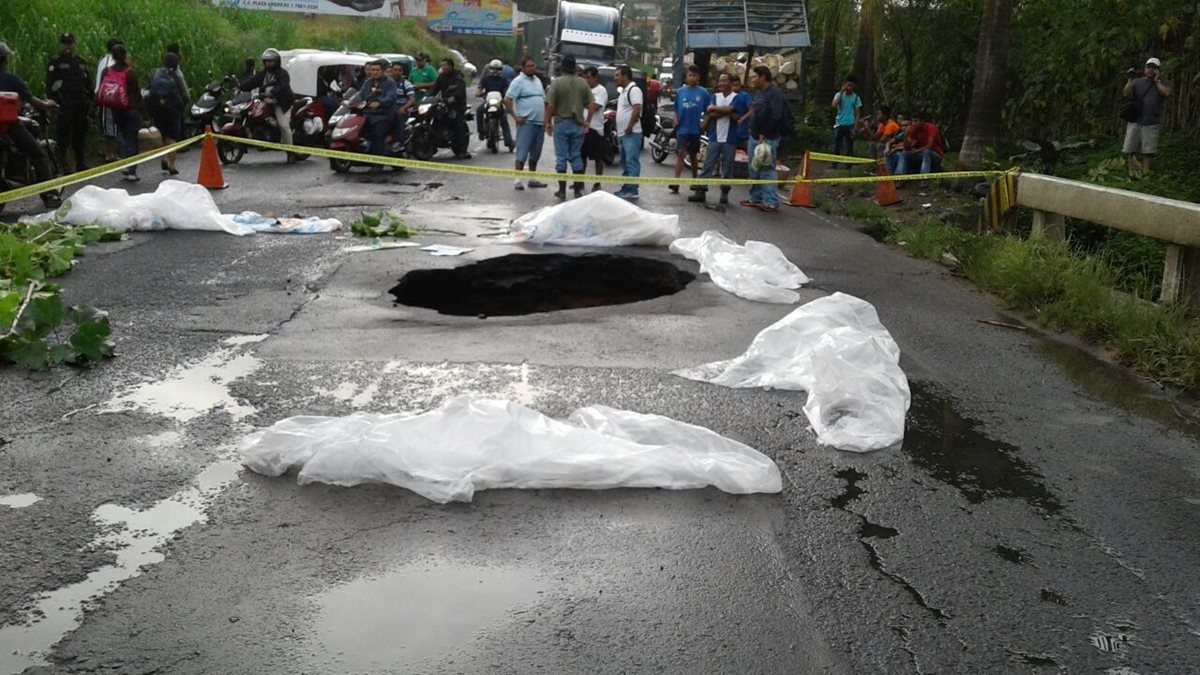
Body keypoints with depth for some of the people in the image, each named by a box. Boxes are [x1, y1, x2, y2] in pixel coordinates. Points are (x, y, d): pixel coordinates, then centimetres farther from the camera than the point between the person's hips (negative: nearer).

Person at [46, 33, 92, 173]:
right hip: (65, 105, -6)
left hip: (81, 105, 6)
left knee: (80, 134, 11)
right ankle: (62, 165, -2)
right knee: (64, 134, -6)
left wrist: (90, 99, 12)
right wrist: (53, 101, -16)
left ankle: (80, 163, 20)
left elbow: (88, 84, 21)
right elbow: (50, 85, -7)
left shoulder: (81, 62, 17)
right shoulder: (56, 63, -2)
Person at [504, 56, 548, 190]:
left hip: (539, 122, 7)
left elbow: (543, 100, 25)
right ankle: (517, 180, -6)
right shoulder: (518, 81, -7)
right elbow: (507, 100, -13)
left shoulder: (537, 80, 17)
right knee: (522, 153, -8)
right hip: (526, 122, -7)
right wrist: (515, 117, -16)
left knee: (535, 154, 13)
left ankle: (532, 179, 22)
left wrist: (545, 118, 14)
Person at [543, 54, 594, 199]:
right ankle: (578, 189, 11)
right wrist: (587, 122, 7)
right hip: (578, 124, 3)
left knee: (561, 157, 3)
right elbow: (591, 104, 0)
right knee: (576, 156, 10)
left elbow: (550, 105, -12)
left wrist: (548, 122, -1)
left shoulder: (557, 82, -10)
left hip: (561, 123, -3)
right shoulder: (583, 83, 1)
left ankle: (562, 190, 4)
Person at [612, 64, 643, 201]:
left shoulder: (633, 90, -12)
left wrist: (629, 127, -22)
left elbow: (637, 110, -23)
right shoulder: (623, 91, 19)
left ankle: (632, 190, -11)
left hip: (631, 133, -11)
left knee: (632, 162, -10)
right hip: (622, 133, 11)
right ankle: (625, 188, 19)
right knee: (625, 162, 14)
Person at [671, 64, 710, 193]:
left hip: (695, 129, 0)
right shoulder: (680, 91, 4)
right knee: (681, 153, -11)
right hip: (682, 128, 0)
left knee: (694, 155, 13)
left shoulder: (703, 93, -1)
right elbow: (676, 110, 10)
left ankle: (695, 180, 27)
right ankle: (676, 182, -17)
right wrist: (676, 120, -5)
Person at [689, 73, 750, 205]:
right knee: (708, 165, 0)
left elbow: (731, 110, -18)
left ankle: (724, 193, 10)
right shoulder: (715, 97, 12)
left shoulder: (738, 98, 0)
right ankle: (701, 191, 0)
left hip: (729, 139, -3)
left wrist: (715, 108, -6)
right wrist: (727, 112, -11)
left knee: (727, 167, 3)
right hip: (714, 138, 3)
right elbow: (710, 115, -2)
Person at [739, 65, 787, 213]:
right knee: (754, 170, 13)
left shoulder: (775, 93, -11)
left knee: (767, 170, -10)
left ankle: (771, 202, -10)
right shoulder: (758, 92, 17)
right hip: (754, 136, 9)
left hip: (767, 139, -9)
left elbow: (775, 117, -18)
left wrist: (764, 134, -18)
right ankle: (756, 198, 21)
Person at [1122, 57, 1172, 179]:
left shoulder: (1162, 83, 6)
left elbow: (1167, 93, -14)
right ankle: (1132, 172, 6)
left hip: (1151, 124, -1)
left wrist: (1157, 80, -8)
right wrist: (1130, 79, -15)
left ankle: (1145, 173, 6)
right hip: (1135, 122, 1)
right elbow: (1126, 94, -7)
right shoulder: (1137, 82, 7)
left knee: (1148, 151, 0)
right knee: (1130, 150, -3)